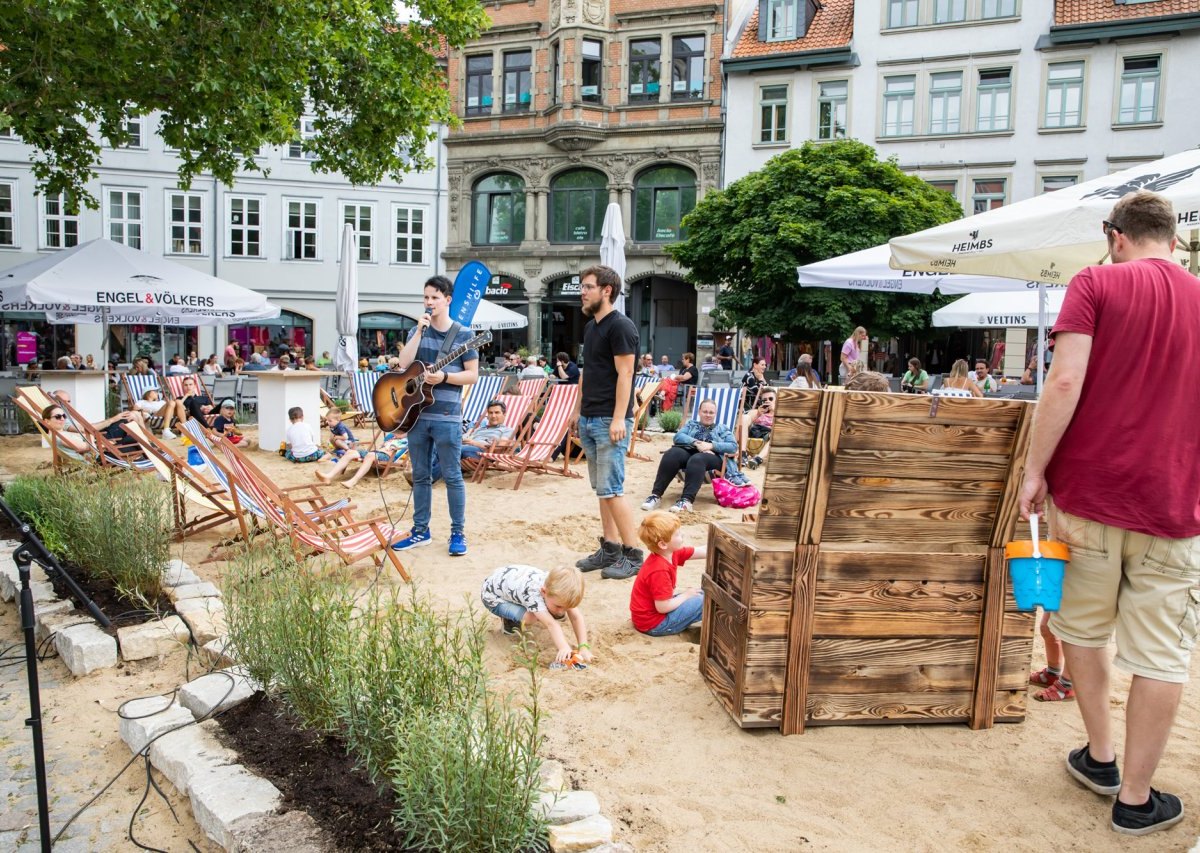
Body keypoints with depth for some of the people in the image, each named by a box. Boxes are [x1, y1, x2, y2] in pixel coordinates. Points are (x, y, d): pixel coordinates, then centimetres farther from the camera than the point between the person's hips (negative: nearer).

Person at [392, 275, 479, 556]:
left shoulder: (463, 335, -1)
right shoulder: (417, 332, 10)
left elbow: (473, 375, -3)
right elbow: (404, 364, -5)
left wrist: (444, 377, -18)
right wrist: (420, 330, -9)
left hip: (447, 417, -4)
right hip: (416, 413, 4)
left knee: (452, 476, 0)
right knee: (420, 476, 11)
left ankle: (458, 533, 10)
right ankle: (421, 530, 21)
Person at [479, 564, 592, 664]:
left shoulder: (559, 589, -23)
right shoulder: (532, 592, -43)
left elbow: (577, 617, -25)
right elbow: (550, 624, -50)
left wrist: (583, 647, -36)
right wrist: (564, 648, -62)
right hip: (492, 594, -7)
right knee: (530, 617, -33)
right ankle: (508, 620, 1)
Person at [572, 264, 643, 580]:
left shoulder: (620, 326, -10)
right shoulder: (591, 327, 16)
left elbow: (624, 374, -16)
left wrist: (618, 419, -22)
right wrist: (578, 410, 19)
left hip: (610, 421, -9)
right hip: (589, 420, 9)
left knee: (610, 489, -9)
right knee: (601, 489, 11)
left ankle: (633, 554, 0)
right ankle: (609, 548, 19)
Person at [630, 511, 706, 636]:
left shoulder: (671, 553, -4)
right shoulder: (660, 571, -30)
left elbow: (701, 552, 1)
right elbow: (663, 607, -27)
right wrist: (686, 595, -13)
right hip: (652, 624, -10)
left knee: (701, 593, 17)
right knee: (704, 601, -11)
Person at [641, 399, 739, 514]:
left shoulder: (722, 429, 25)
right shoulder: (691, 424, 29)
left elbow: (733, 446, 7)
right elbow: (678, 436, 9)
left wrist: (711, 445, -8)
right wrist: (696, 443, -9)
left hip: (712, 456, -2)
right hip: (688, 451, 2)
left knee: (696, 460, -39)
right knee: (672, 454, -33)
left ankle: (687, 500, -54)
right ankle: (656, 494, -38)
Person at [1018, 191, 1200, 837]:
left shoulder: (1097, 283, -3)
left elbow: (1065, 381, -16)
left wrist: (1034, 470, -10)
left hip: (1087, 492, -1)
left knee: (1083, 626, 18)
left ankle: (1099, 757, 31)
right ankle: (1136, 798, 17)